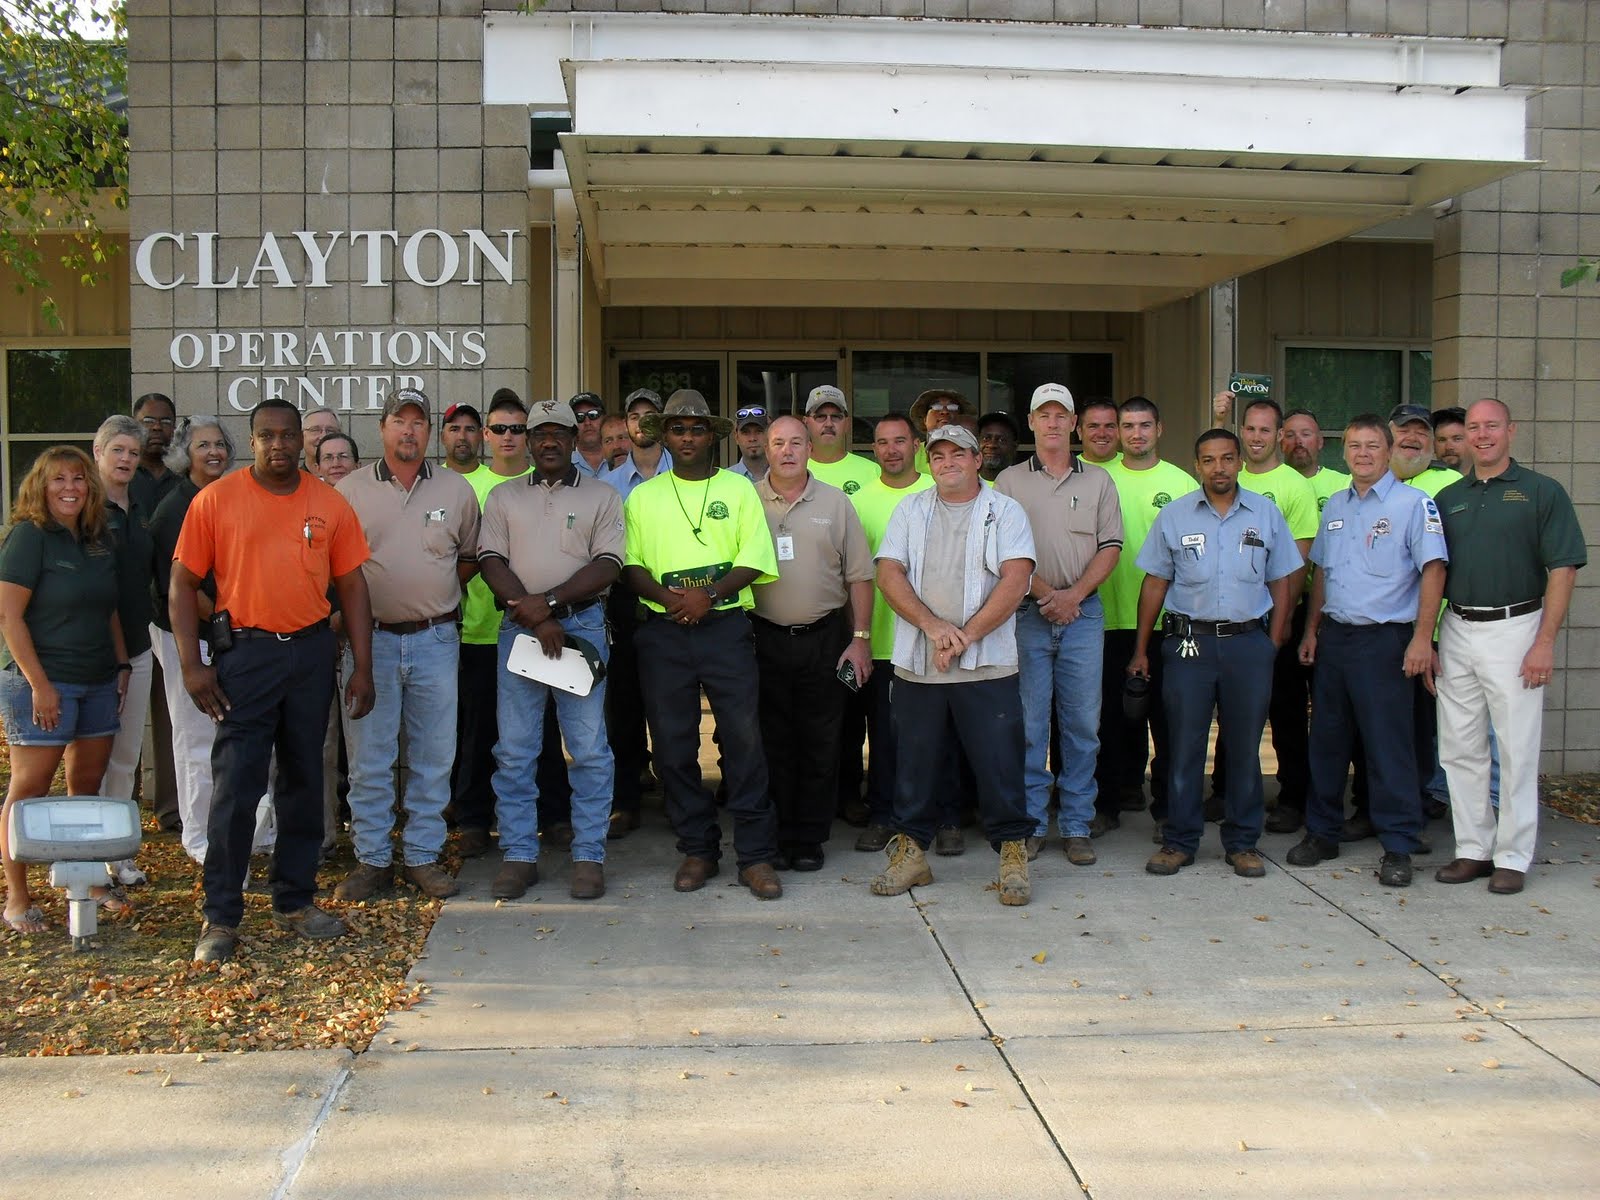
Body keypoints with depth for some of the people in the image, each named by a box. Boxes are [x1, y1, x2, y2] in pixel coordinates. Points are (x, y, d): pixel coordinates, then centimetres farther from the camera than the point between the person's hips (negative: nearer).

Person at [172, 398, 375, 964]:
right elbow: (183, 583, -1)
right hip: (244, 651, -3)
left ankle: (295, 901, 24)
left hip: (312, 650, 3)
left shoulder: (330, 504, 6)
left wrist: (362, 667, 3)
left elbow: (352, 586, 8)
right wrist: (192, 664, -8)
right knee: (235, 786, -4)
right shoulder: (216, 499, -1)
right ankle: (220, 917, 7)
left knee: (304, 780, 11)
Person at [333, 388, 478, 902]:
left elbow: (471, 556, 14)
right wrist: (351, 612, -1)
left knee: (433, 756, 6)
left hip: (435, 639, 1)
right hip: (370, 639, -1)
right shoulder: (350, 489, 2)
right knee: (368, 756, 3)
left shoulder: (457, 490, 5)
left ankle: (423, 856, 17)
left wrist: (437, 594, 5)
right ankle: (372, 859, 14)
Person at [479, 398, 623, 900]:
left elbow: (607, 566, -3)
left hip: (583, 626, -2)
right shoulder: (503, 497, 13)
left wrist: (550, 602, -14)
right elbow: (492, 562, 2)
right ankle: (519, 855, 13)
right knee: (515, 750, 4)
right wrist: (534, 618, -10)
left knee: (588, 748, 0)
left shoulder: (602, 496, 7)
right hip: (518, 628, 2)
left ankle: (589, 856, 9)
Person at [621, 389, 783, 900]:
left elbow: (754, 561, 0)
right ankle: (697, 849, 17)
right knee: (673, 743, 4)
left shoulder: (738, 489, 8)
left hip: (726, 625, -2)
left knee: (743, 738, -5)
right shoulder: (643, 496, 13)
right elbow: (630, 565, 6)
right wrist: (666, 596, -14)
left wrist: (708, 594, -15)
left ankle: (756, 855, 2)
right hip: (662, 632, 2)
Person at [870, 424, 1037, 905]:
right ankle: (911, 852, 21)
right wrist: (933, 625, -12)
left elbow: (1016, 580, -7)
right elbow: (889, 573, 2)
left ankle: (1013, 854, 11)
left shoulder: (1005, 512, 4)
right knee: (915, 761, 9)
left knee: (999, 761, -2)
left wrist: (966, 636, -14)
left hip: (987, 666, -3)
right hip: (916, 664, 3)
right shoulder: (910, 511, 13)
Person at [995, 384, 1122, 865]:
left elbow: (1111, 546, 5)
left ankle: (1076, 826, 11)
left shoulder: (1098, 481, 11)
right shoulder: (1010, 481, 7)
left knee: (1083, 724, 3)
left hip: (1083, 612, 1)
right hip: (1027, 613, -1)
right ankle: (1030, 824, 10)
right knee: (1028, 723, 0)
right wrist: (1043, 592, -10)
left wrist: (1074, 593, -9)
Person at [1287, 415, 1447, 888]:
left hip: (1383, 640, -6)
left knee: (1388, 746, -3)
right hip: (1333, 637, 6)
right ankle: (1322, 833, 23)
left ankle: (1398, 847, 6)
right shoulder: (1335, 506, 14)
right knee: (1327, 739, 11)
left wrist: (1421, 638, -17)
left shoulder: (1413, 504, -5)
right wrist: (1311, 629, 15)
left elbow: (1433, 570, -11)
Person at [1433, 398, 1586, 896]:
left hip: (1513, 630, -4)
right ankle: (1473, 849, 19)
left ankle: (1512, 857, 10)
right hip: (1456, 631, 5)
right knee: (1460, 749, 8)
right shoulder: (1448, 499, 12)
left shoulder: (1541, 492, -1)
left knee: (1516, 751, 0)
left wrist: (1545, 642, -13)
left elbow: (1563, 569, -6)